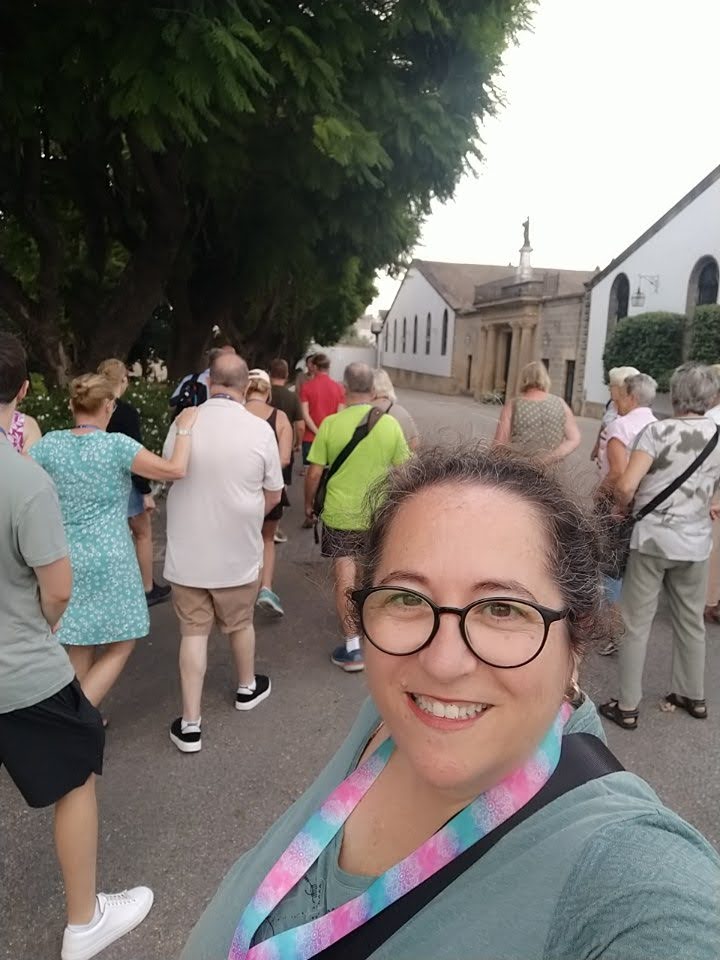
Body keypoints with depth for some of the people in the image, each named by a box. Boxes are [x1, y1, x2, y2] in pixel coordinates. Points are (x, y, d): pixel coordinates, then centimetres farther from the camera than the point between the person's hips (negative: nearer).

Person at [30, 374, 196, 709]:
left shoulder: (49, 444, -1)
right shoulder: (117, 445, -13)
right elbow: (176, 469, -18)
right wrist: (185, 428, -5)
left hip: (65, 560, 5)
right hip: (109, 560, -4)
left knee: (80, 649, 16)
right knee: (119, 645, 10)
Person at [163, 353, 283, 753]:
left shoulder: (183, 424, -9)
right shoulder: (260, 430, -13)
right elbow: (273, 496, -4)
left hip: (187, 551, 1)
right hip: (238, 552, 0)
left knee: (193, 632, 11)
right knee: (240, 623, 21)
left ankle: (190, 724, 14)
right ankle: (247, 687, 44)